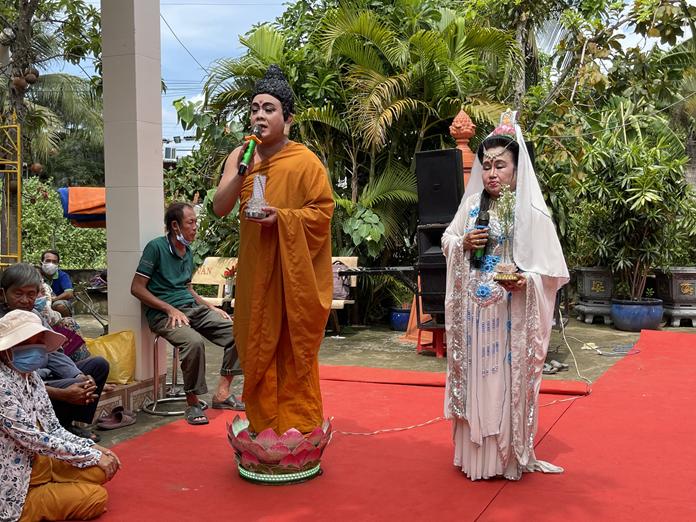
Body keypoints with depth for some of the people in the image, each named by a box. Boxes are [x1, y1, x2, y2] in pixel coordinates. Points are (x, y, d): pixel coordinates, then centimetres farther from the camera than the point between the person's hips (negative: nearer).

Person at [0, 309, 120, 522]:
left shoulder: (31, 376, 3)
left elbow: (53, 428, 8)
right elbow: (32, 438, -24)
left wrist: (93, 448, -6)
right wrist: (92, 456, -18)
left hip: (33, 464, 9)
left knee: (99, 471, 0)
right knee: (96, 496, -13)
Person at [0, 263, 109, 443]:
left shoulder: (34, 314, 7)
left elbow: (54, 353, 6)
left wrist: (79, 377, -13)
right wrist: (62, 394, -33)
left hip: (47, 375, 9)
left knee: (99, 364, 7)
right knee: (72, 388, -31)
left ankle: (74, 423, 7)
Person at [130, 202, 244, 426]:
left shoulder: (188, 252, 17)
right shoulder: (156, 247, -6)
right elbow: (137, 288, -10)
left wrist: (212, 308, 12)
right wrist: (171, 309, -16)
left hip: (192, 308, 8)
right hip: (164, 314, -7)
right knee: (194, 341, -36)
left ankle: (222, 393, -5)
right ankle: (192, 403, -19)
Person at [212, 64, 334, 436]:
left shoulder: (305, 161, -7)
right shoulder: (239, 156, 4)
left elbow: (323, 211, -7)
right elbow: (219, 208, -4)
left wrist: (282, 217, -21)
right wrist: (242, 170, -18)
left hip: (294, 270, -3)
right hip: (256, 269, 4)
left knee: (293, 348, 3)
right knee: (258, 348, 7)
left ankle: (298, 426, 16)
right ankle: (263, 425, 20)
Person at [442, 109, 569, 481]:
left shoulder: (531, 212, -7)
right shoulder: (471, 204, 5)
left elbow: (551, 270, -7)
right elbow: (446, 240, 17)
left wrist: (525, 281, -25)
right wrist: (462, 244, -4)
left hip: (510, 313, -4)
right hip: (473, 310, 4)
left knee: (506, 380, 1)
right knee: (475, 377, 10)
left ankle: (507, 455, 16)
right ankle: (474, 450, 24)